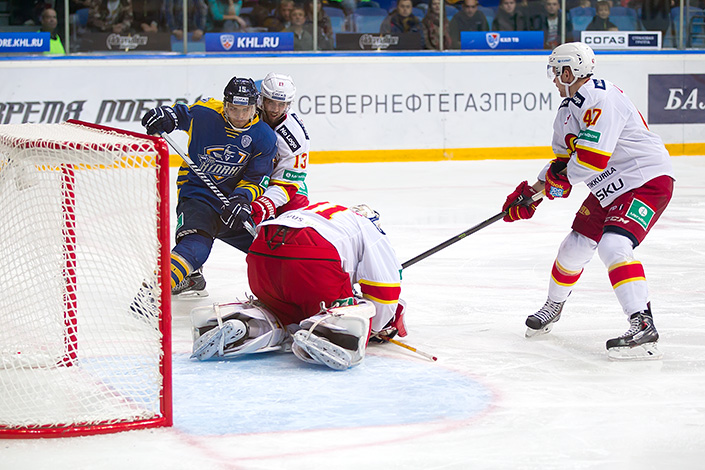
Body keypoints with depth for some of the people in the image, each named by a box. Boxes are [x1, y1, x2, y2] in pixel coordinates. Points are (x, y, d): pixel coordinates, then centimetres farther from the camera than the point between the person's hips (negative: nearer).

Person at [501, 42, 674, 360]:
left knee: (613, 245, -27)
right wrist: (531, 195, 10)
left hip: (648, 181, -10)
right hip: (610, 189, 10)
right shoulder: (567, 110, 10)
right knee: (575, 246, 14)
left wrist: (561, 178, -11)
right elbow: (564, 161, 19)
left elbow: (592, 159, -30)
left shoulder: (601, 99, -23)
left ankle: (644, 327, -31)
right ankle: (553, 307, 40)